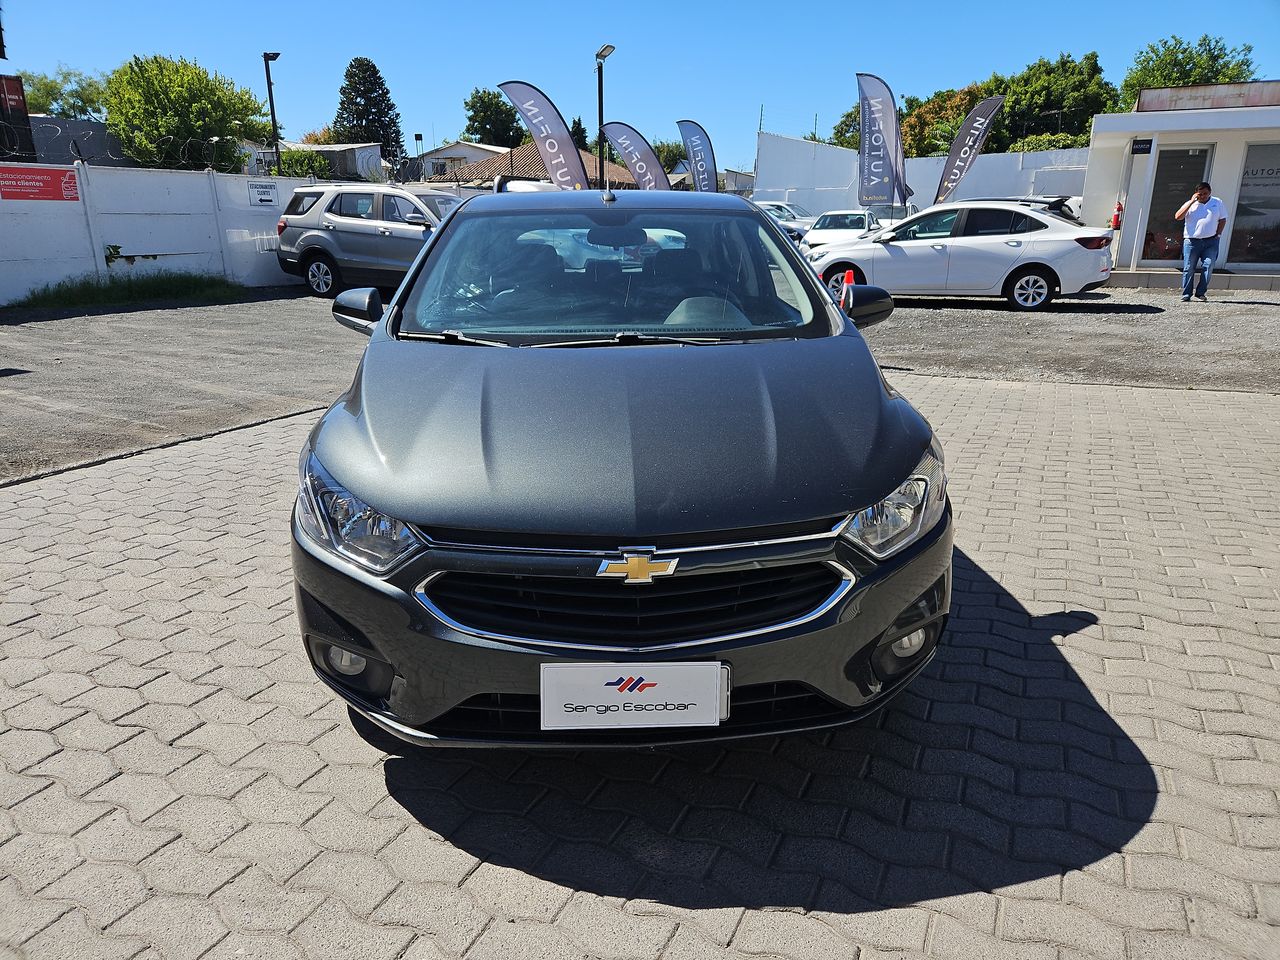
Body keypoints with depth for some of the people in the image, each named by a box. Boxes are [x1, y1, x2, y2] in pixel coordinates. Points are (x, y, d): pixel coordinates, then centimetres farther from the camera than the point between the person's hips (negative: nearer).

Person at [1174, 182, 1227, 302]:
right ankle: (1186, 294, 2)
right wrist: (1191, 202, -10)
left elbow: (1222, 219, 16)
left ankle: (1200, 292, -1)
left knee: (1208, 266, -9)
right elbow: (1177, 217, -9)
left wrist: (1218, 234, 4)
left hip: (1211, 242, 1)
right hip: (1192, 241, -1)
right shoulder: (1190, 204, 7)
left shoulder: (1218, 203, 11)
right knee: (1189, 268, -3)